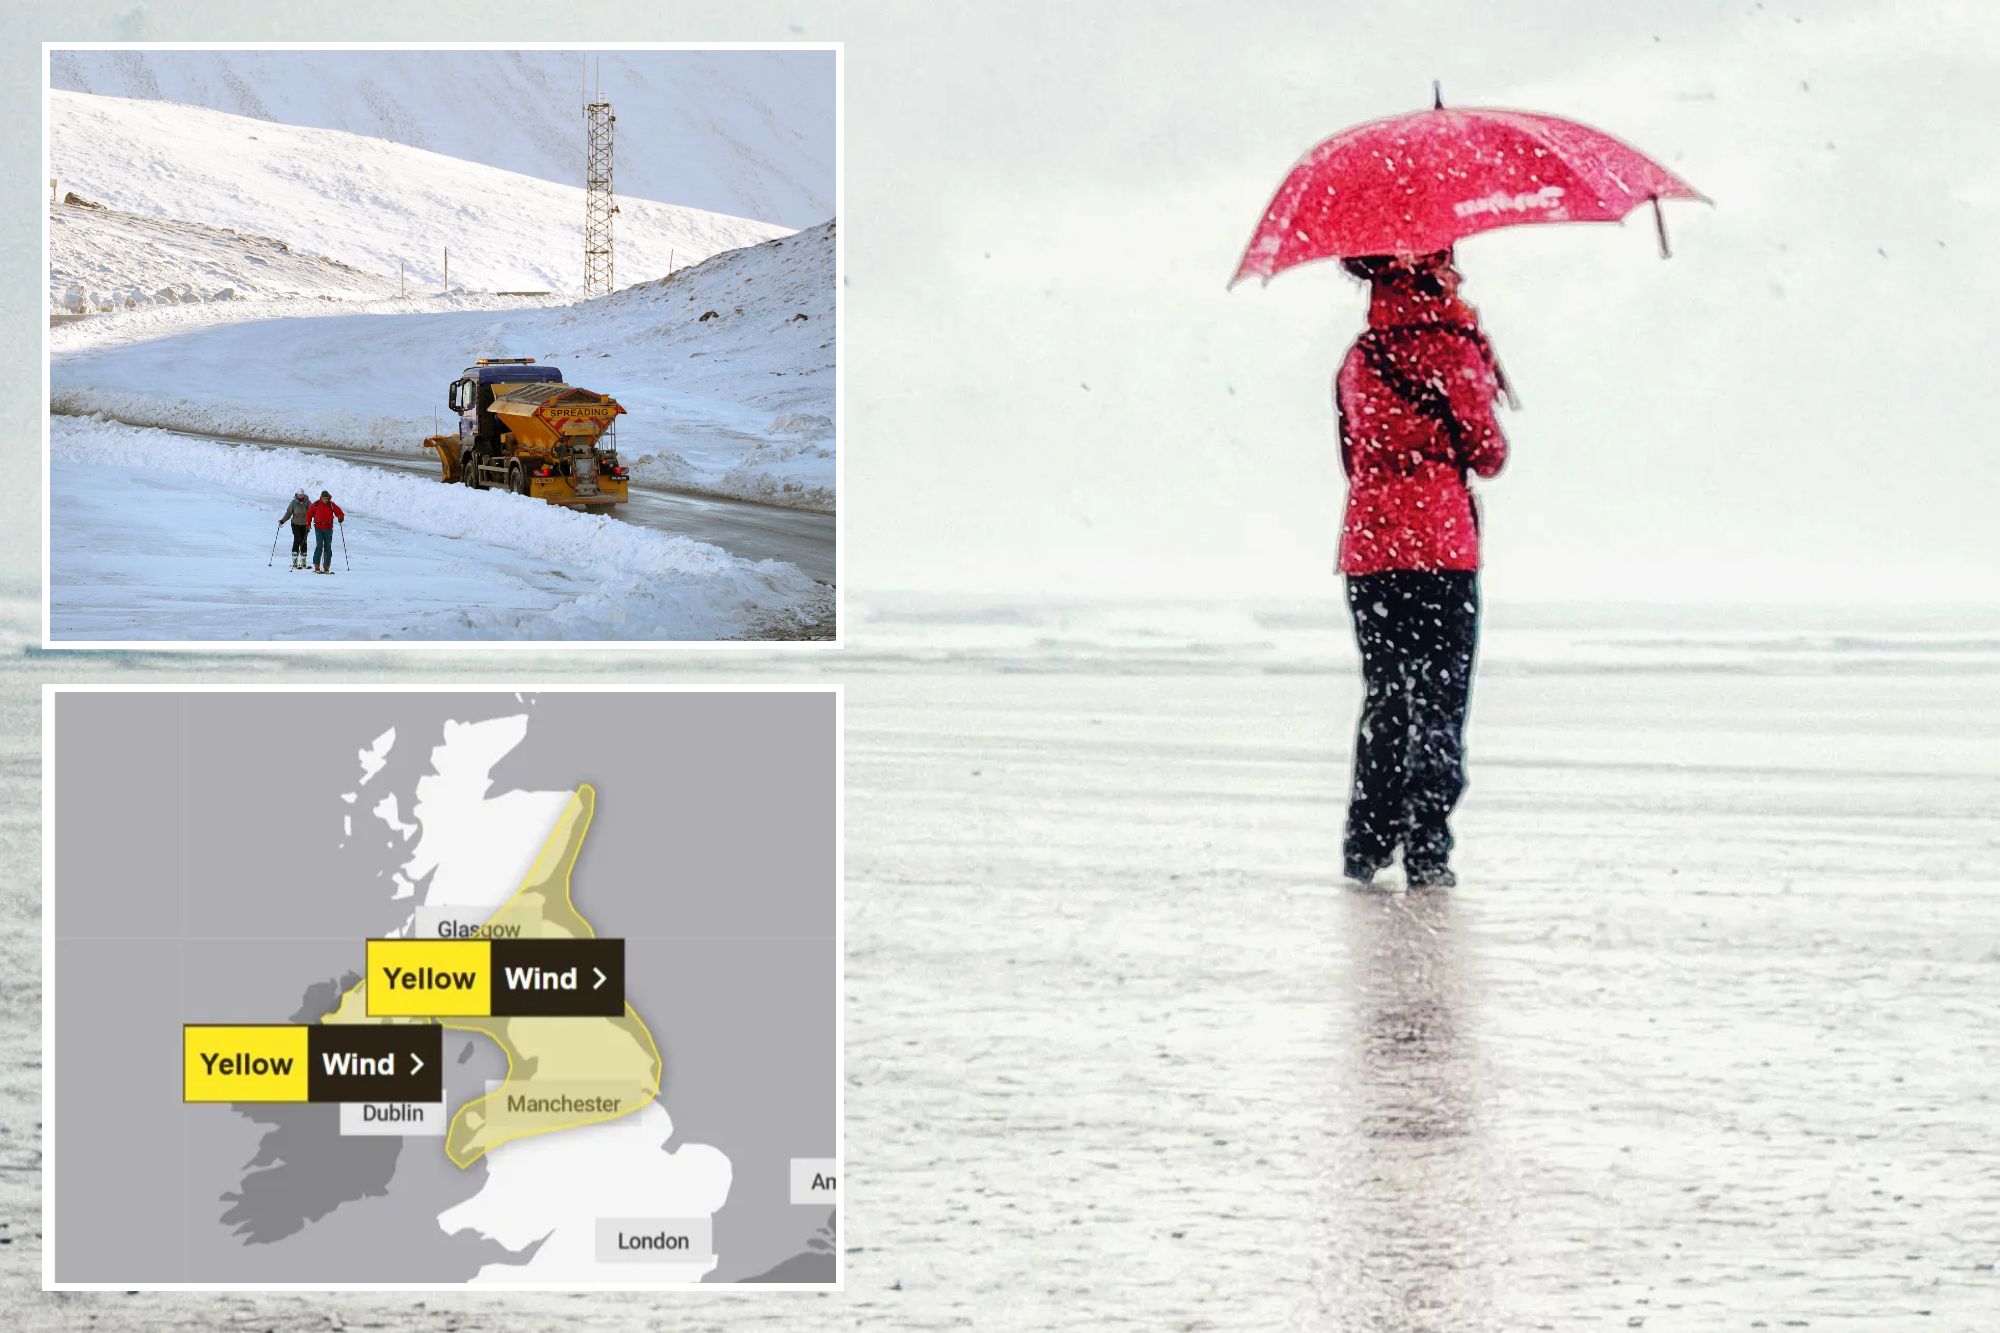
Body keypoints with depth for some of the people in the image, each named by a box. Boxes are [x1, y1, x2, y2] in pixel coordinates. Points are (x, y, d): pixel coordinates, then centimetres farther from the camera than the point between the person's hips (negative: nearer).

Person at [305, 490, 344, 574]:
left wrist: (341, 518, -19)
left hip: (328, 529, 2)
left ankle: (326, 568, 9)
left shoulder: (331, 505, 1)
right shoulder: (316, 504, 0)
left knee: (328, 548, 4)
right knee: (319, 546, -13)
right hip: (319, 528, -2)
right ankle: (317, 566, -10)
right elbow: (309, 513, 9)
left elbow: (340, 513, 2)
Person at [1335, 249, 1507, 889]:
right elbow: (1487, 451, -2)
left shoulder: (1359, 359, 7)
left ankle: (1367, 842, 9)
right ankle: (1427, 847, -1)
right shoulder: (1451, 344, -7)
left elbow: (1354, 454, 13)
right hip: (1442, 544, -4)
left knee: (1385, 694, 11)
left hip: (1367, 546, 4)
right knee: (1440, 697, 2)